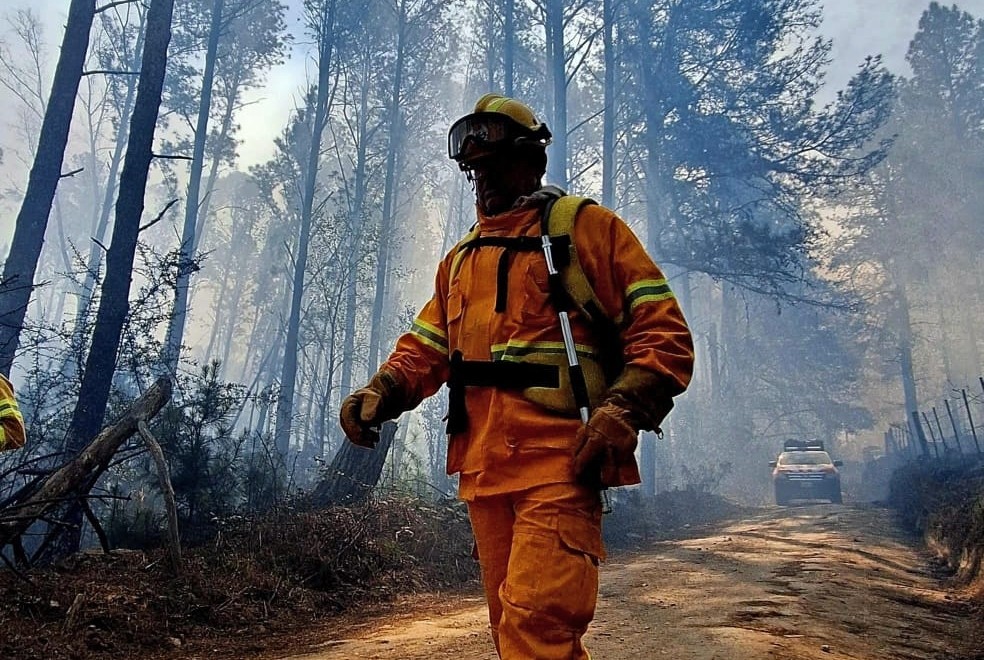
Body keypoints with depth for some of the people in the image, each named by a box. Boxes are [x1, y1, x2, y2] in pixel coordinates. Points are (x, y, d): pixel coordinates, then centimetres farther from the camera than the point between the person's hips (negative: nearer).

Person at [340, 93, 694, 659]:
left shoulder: (588, 228, 4)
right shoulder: (461, 257, 23)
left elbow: (664, 333, -2)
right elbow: (426, 347, 21)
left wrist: (622, 411, -18)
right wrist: (381, 393, 0)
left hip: (561, 463, -6)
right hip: (482, 468, 7)